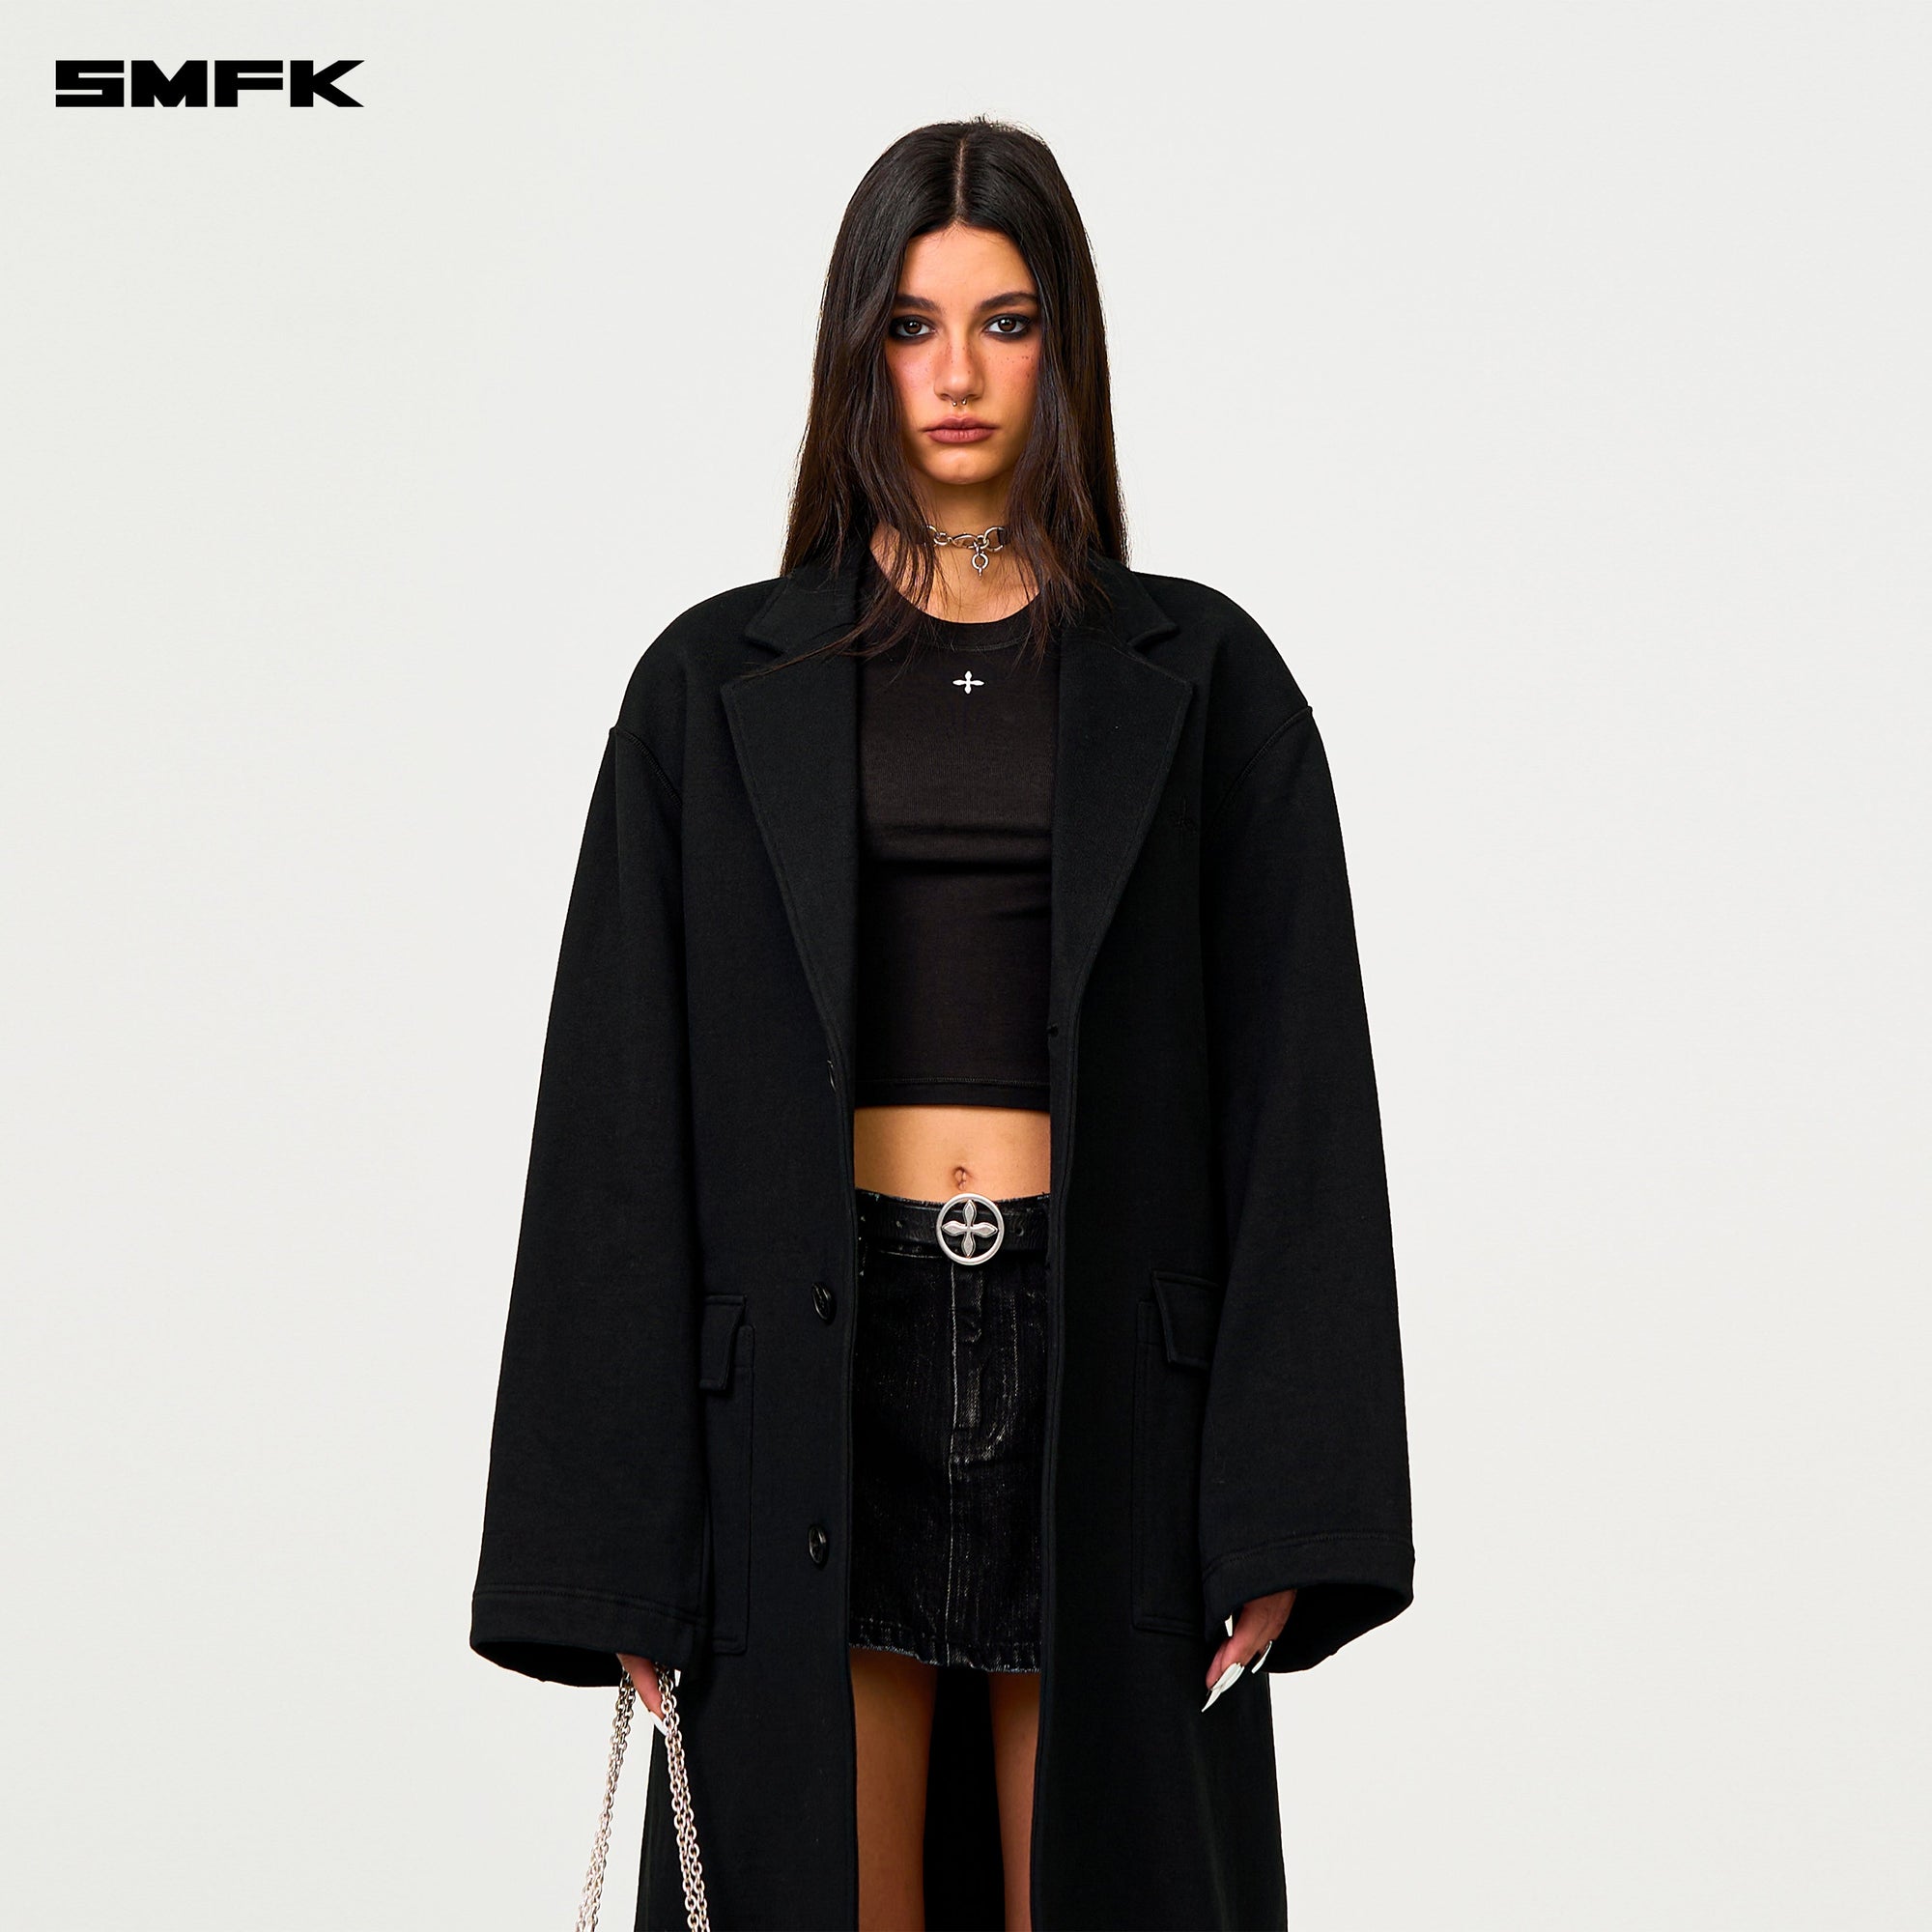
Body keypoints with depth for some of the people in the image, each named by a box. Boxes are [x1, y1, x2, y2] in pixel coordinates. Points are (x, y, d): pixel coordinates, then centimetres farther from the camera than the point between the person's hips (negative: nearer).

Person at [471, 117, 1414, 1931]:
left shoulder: (1201, 677, 5)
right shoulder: (719, 688, 5)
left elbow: (1293, 1092, 1)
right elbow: (619, 1111, 3)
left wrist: (1286, 1499, -6)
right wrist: (611, 1530, -2)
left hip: (1102, 1365, 0)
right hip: (817, 1368, 0)